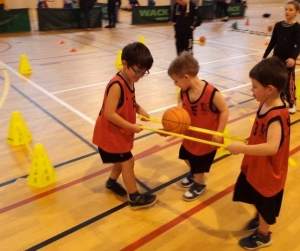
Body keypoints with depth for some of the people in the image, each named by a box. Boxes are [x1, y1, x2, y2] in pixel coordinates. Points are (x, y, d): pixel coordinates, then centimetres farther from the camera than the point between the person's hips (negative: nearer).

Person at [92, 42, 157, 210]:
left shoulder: (130, 81, 1)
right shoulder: (117, 85, -27)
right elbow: (109, 114, -30)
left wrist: (140, 110, -7)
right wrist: (132, 126, -25)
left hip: (121, 132, 9)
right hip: (110, 133, -9)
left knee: (123, 159, 20)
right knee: (127, 161, -1)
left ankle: (112, 182, 45)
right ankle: (135, 198, 13)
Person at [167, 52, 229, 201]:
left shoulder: (212, 93, -31)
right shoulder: (183, 93, -12)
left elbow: (225, 111, -21)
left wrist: (219, 133, -19)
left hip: (207, 138, -6)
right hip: (191, 134, 6)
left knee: (199, 164, 14)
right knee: (186, 157, 27)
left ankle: (199, 185, 44)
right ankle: (193, 173, 59)